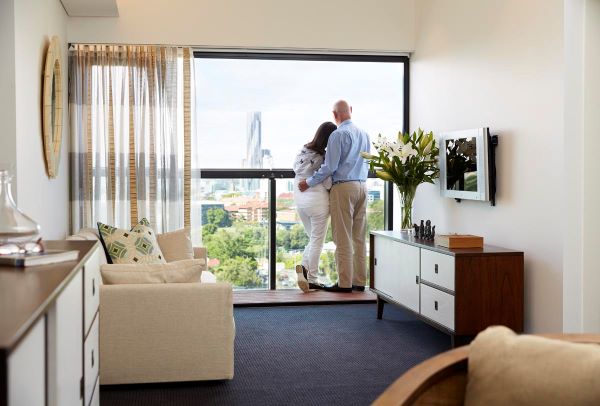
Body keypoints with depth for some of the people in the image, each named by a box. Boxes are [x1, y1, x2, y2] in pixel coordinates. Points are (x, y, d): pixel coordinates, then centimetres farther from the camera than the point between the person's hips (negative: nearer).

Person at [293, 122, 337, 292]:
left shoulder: (302, 152, 4)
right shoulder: (324, 158, -16)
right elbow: (329, 184, -14)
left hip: (299, 200, 7)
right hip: (318, 200, -7)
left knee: (313, 238, 21)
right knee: (317, 241, 5)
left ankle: (304, 267, 1)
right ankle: (312, 279, 7)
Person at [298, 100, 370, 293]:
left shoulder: (338, 135, -11)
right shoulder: (364, 134, 12)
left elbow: (329, 167, -14)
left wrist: (308, 183, -4)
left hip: (343, 187, -7)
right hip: (362, 186, 7)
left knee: (343, 238, -3)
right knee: (359, 237, 10)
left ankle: (345, 283, -2)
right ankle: (359, 281, 13)